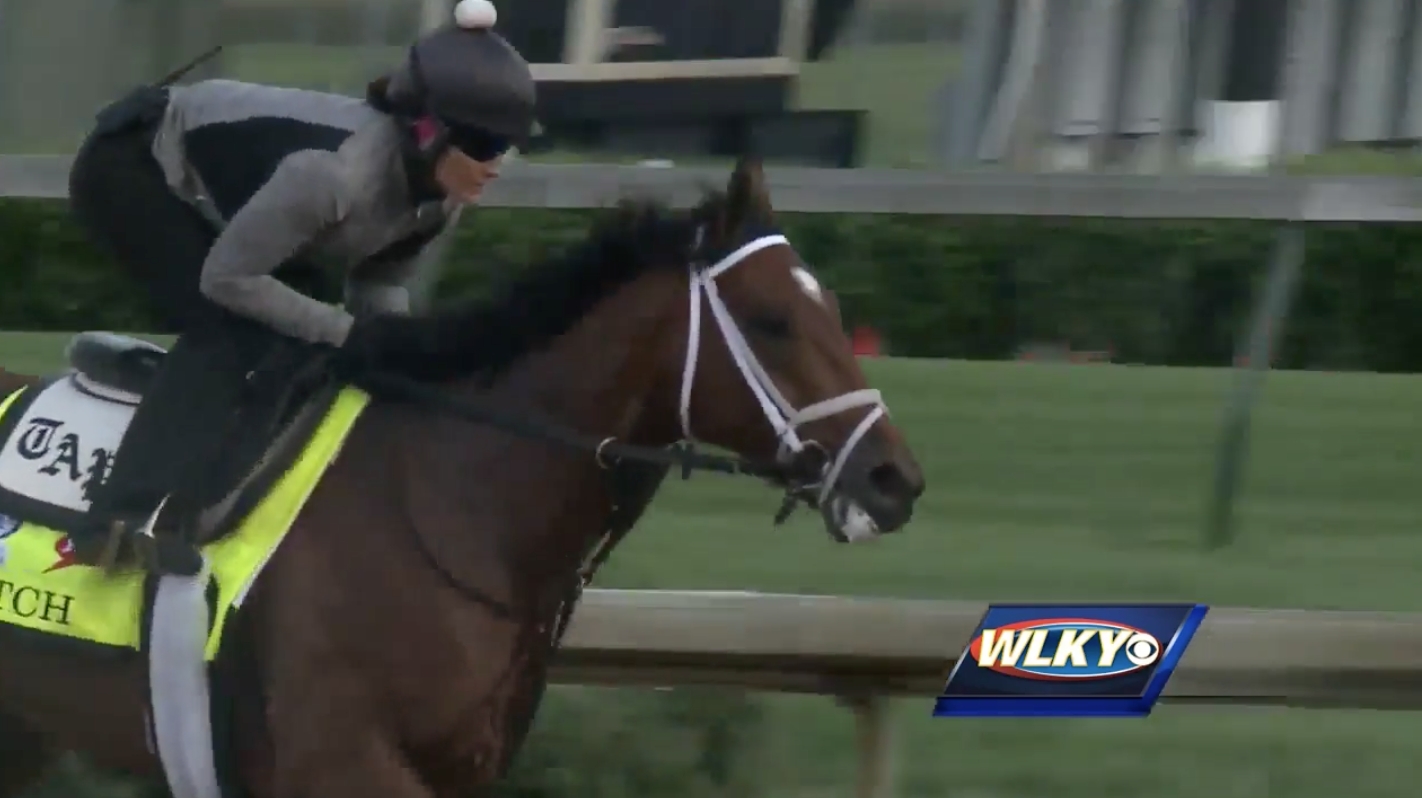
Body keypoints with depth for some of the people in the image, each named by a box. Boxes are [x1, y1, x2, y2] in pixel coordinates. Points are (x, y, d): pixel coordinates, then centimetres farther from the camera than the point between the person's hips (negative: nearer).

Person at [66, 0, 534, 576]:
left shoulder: (439, 191, -13)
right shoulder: (337, 171, -38)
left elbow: (380, 282, 3)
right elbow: (226, 278, -29)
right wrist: (346, 331, -28)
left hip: (211, 197, 9)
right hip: (130, 168, -9)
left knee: (300, 340, 3)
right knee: (226, 333, -23)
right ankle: (123, 519, -33)